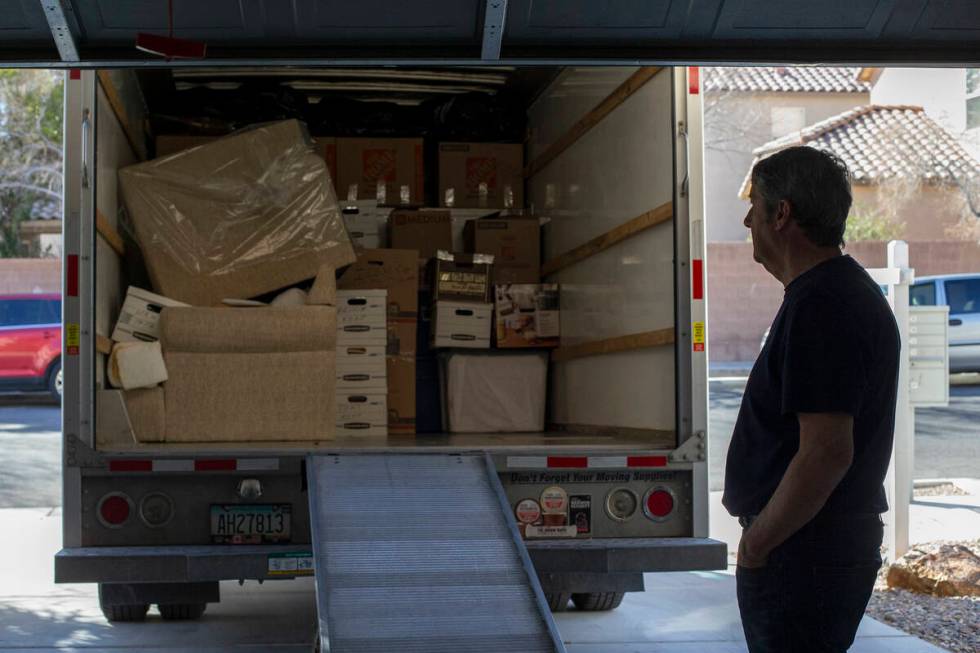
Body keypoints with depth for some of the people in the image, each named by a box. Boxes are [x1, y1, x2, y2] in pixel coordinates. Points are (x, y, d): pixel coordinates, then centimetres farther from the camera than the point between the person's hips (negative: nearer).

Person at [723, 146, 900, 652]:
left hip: (804, 554, -10)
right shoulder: (851, 289, 14)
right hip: (840, 542, 10)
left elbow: (827, 452, -27)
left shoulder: (818, 307, -20)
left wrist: (756, 541, -17)